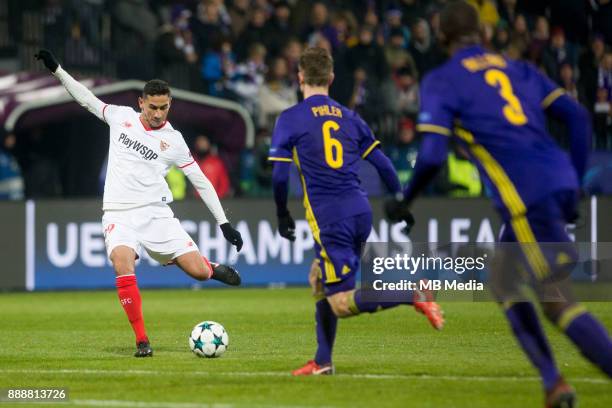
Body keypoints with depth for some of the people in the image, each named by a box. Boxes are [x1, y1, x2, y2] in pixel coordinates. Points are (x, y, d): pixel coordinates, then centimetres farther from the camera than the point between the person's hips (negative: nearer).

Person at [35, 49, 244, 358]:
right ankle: (142, 340, -20)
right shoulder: (122, 117, 6)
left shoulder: (173, 140, 1)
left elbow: (200, 181, 5)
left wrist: (224, 223, 3)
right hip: (118, 214, 0)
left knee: (199, 272, -10)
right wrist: (56, 69, 16)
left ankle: (213, 268, 31)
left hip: (155, 212, 0)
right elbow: (87, 99, 19)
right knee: (123, 265, -29)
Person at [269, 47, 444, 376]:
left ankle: (412, 295, -24)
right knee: (321, 280, 23)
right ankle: (322, 361, 23)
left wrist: (283, 216, 10)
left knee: (342, 304, -6)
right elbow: (383, 165, 12)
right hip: (360, 210, 6)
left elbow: (279, 176, -5)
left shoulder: (290, 119, 0)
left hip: (328, 217, -6)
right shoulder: (349, 117, 14)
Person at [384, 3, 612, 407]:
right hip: (560, 183, 7)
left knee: (557, 300, -6)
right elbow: (577, 117, 12)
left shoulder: (440, 81, 3)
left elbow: (432, 156, -8)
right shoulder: (519, 69, 19)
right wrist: (575, 184, 19)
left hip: (529, 198, -7)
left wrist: (404, 202, 8)